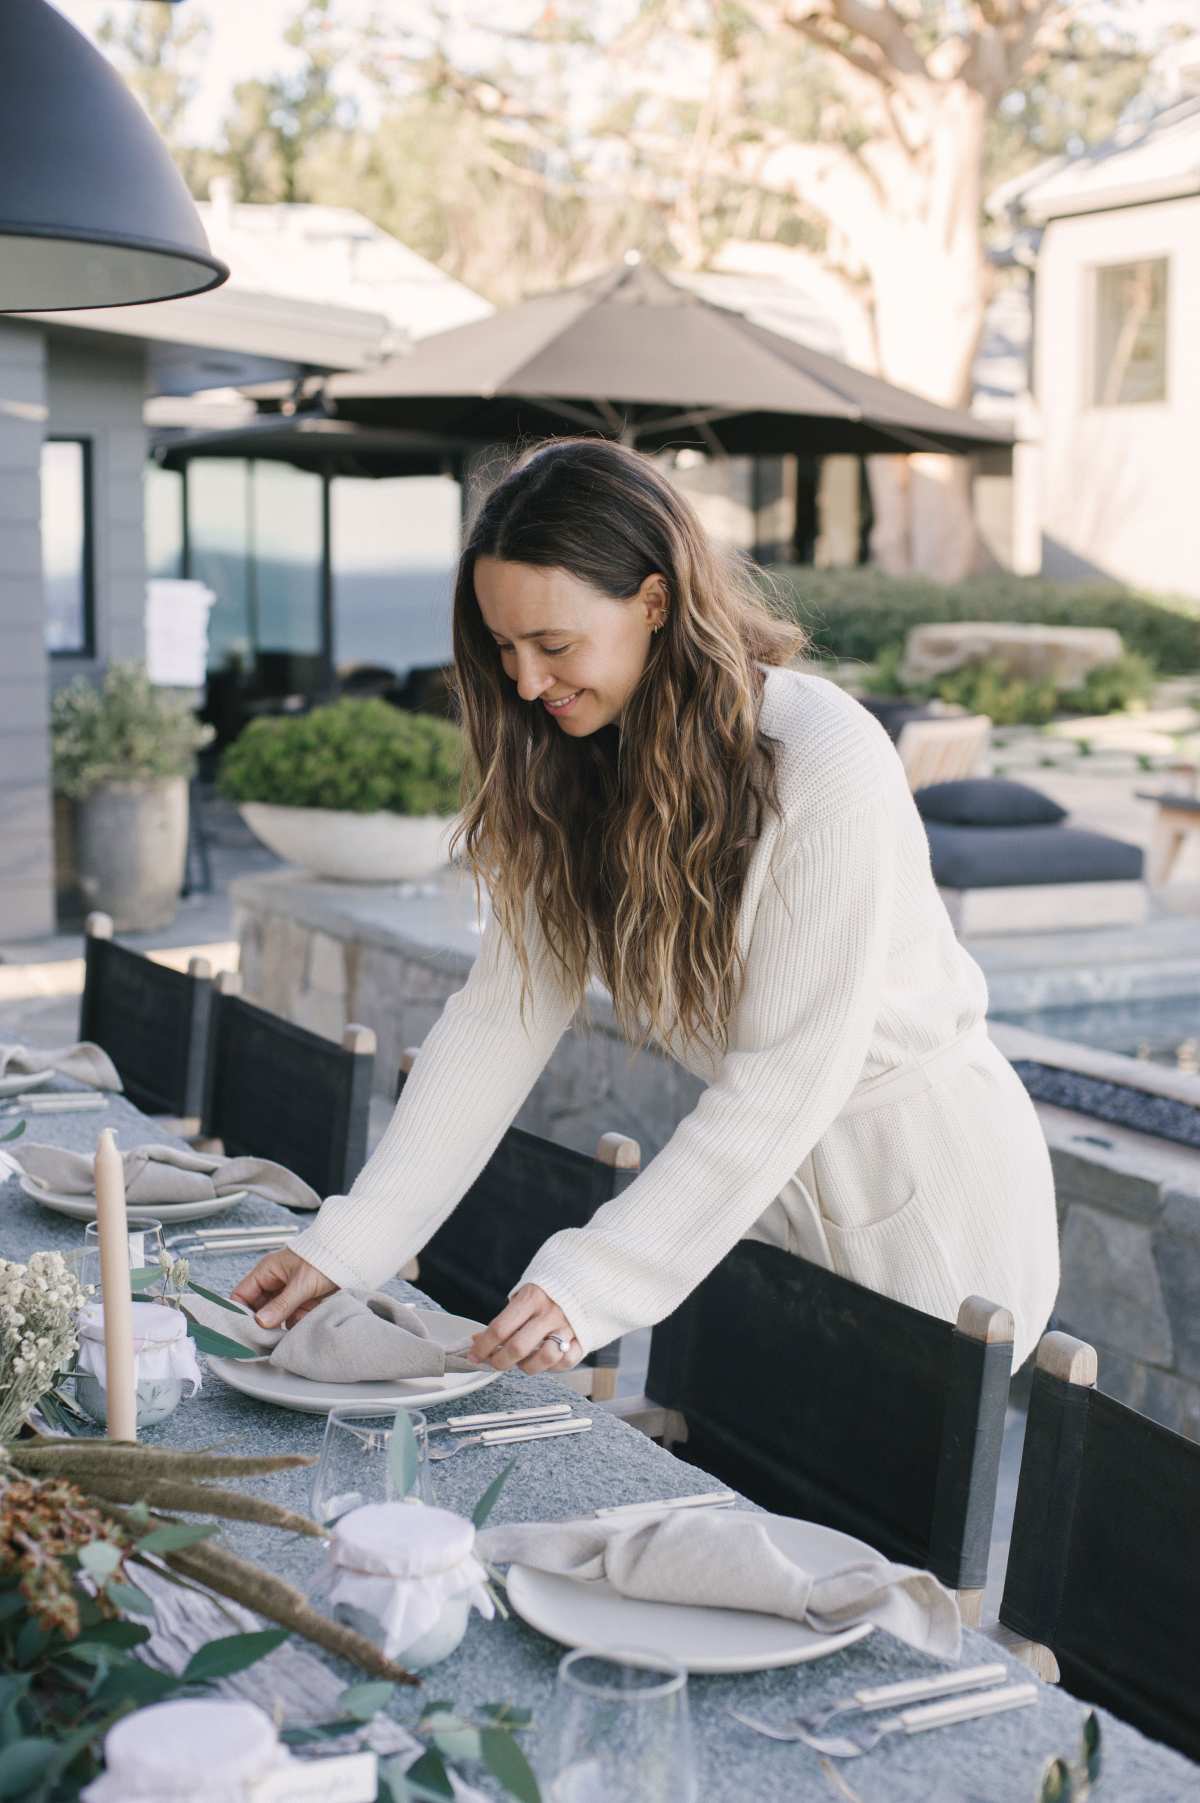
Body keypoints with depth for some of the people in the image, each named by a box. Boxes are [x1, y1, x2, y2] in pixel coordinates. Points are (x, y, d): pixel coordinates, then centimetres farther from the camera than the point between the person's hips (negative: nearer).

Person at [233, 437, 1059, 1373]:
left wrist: (595, 1282, -34)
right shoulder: (574, 773, -4)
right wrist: (350, 1242, -16)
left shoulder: (827, 760, -26)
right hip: (760, 1181, 6)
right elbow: (502, 1014, -8)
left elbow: (792, 1071, -29)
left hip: (926, 1184, -5)